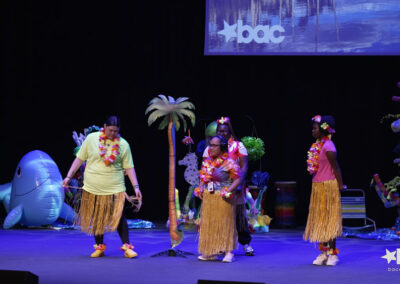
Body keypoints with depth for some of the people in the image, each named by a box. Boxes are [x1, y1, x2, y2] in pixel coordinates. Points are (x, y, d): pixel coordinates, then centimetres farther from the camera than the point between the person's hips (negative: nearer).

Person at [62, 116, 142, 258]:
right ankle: (99, 247, 20)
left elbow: (129, 167, 3)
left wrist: (136, 187, -3)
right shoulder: (91, 138, 1)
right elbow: (79, 159, 7)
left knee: (119, 216, -8)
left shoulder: (123, 144, 1)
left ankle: (127, 247, -2)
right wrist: (69, 176, 3)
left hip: (115, 189, -1)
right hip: (92, 188, 1)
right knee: (96, 218, 8)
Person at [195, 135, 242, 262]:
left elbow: (238, 179, -10)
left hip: (222, 199, -6)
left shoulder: (229, 163, -8)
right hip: (207, 199, 7)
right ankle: (210, 253, 14)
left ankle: (228, 252, -1)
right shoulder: (206, 162, 11)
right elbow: (202, 178, 22)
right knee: (208, 224, 8)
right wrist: (200, 190, 7)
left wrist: (228, 191, -18)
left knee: (225, 224, -4)